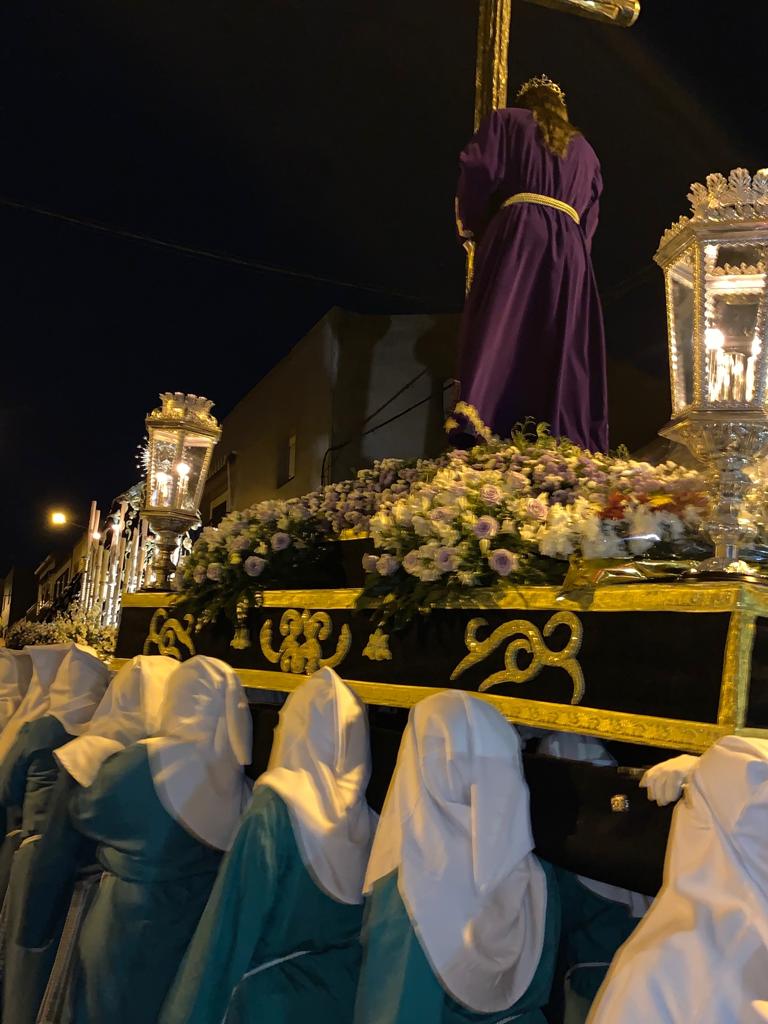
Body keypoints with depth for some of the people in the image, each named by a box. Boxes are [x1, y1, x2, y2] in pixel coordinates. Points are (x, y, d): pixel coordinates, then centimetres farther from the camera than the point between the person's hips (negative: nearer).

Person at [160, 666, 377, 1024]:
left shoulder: (274, 808, -19)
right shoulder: (367, 822, -6)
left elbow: (238, 915, -17)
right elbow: (367, 929, 3)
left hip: (273, 992, -4)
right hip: (343, 993, 5)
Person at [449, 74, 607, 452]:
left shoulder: (506, 121, 17)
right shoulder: (585, 149, 30)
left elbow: (479, 170, 1)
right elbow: (590, 216, 25)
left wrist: (470, 228, 10)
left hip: (517, 233, -3)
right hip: (570, 249, 4)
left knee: (497, 329, -17)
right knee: (561, 346, -2)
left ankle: (475, 419, -35)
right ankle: (565, 444, -10)